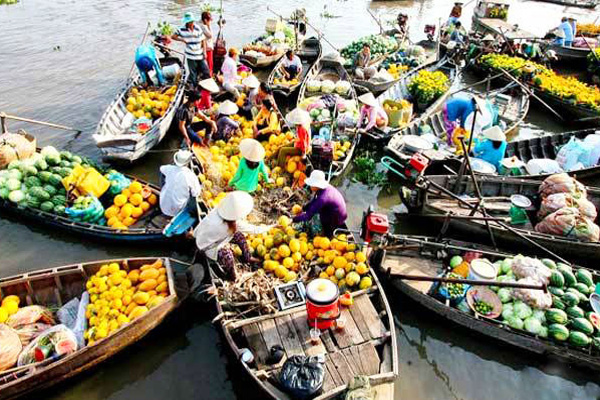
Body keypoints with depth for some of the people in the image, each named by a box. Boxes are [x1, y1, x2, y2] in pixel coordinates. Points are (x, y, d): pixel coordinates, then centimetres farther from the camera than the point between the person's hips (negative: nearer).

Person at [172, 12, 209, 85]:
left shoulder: (198, 29, 0)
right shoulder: (182, 30, -4)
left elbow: (203, 40, 5)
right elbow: (173, 36, 2)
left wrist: (204, 52, -2)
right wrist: (182, 39, -14)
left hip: (200, 55, 1)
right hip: (190, 56, -1)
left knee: (206, 71, 2)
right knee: (193, 74, 6)